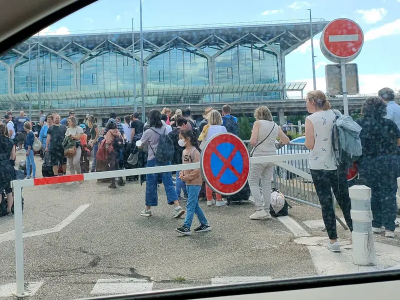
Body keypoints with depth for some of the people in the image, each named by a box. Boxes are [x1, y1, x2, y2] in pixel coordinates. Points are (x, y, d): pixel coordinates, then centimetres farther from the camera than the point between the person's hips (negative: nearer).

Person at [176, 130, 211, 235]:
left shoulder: (194, 151, -15)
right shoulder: (184, 151, 11)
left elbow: (198, 169, -19)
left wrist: (188, 177, -16)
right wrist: (182, 174, 1)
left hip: (195, 182, -9)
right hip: (188, 182, 9)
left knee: (190, 205, -8)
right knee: (195, 205, 14)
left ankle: (186, 227, -6)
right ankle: (205, 224, 23)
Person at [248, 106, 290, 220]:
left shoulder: (258, 123, -6)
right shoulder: (276, 126, 9)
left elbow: (252, 141, -14)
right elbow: (286, 141, 15)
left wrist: (252, 142, 8)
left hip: (259, 156, -5)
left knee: (253, 182, 6)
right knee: (267, 183, 12)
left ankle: (260, 209, -3)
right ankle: (267, 211, 13)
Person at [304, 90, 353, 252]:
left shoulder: (311, 119, -10)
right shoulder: (335, 115, 5)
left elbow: (309, 144, -14)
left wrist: (307, 140, 6)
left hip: (320, 167, -4)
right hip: (338, 165, 5)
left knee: (326, 203, 3)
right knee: (345, 200, 14)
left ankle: (333, 241, 7)